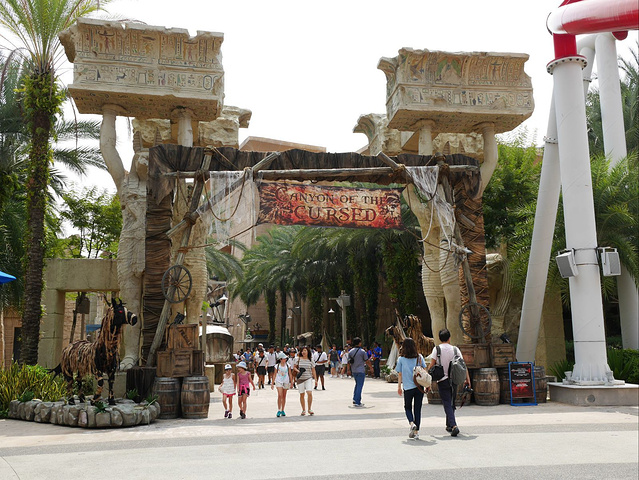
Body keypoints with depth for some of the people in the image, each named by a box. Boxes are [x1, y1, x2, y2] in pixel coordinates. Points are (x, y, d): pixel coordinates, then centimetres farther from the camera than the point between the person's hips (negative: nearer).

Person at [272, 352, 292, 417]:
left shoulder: (288, 366, 3)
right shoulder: (277, 366, -1)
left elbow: (290, 374, 9)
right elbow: (275, 375, 4)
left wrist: (291, 382, 7)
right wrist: (272, 383, 3)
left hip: (286, 382, 2)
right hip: (279, 381, -2)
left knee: (284, 396, 8)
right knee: (280, 395, -15)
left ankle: (282, 410, 17)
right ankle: (279, 410, -10)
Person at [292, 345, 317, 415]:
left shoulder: (311, 360, 3)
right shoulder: (298, 359, 3)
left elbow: (313, 370, 6)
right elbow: (294, 367, 11)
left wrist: (315, 379, 2)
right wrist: (297, 370, -9)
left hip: (308, 378, -1)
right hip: (300, 379, 1)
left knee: (309, 393, -15)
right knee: (302, 394, 4)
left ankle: (310, 409, 1)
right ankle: (303, 410, 17)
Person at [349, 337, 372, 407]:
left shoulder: (350, 351, 4)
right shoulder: (362, 351, -10)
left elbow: (349, 361, 6)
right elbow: (367, 361, -4)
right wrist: (371, 367, 12)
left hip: (353, 371, 6)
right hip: (361, 371, -6)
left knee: (357, 384, 20)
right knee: (359, 386, -2)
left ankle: (355, 399, 15)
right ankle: (357, 402, -3)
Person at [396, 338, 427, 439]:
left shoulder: (401, 359, -2)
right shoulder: (419, 357, 2)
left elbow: (400, 374, 1)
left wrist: (399, 387, 10)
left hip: (408, 387, -2)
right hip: (419, 386, 2)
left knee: (408, 407, 16)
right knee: (417, 409, 9)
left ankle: (412, 423, -10)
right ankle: (416, 432, 7)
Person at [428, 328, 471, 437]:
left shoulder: (437, 349, -4)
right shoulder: (455, 349, 3)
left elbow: (432, 364, -9)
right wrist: (467, 379, 5)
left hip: (442, 380, -3)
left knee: (447, 404, -4)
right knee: (451, 403, 18)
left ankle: (454, 426, -20)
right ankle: (449, 425, 30)